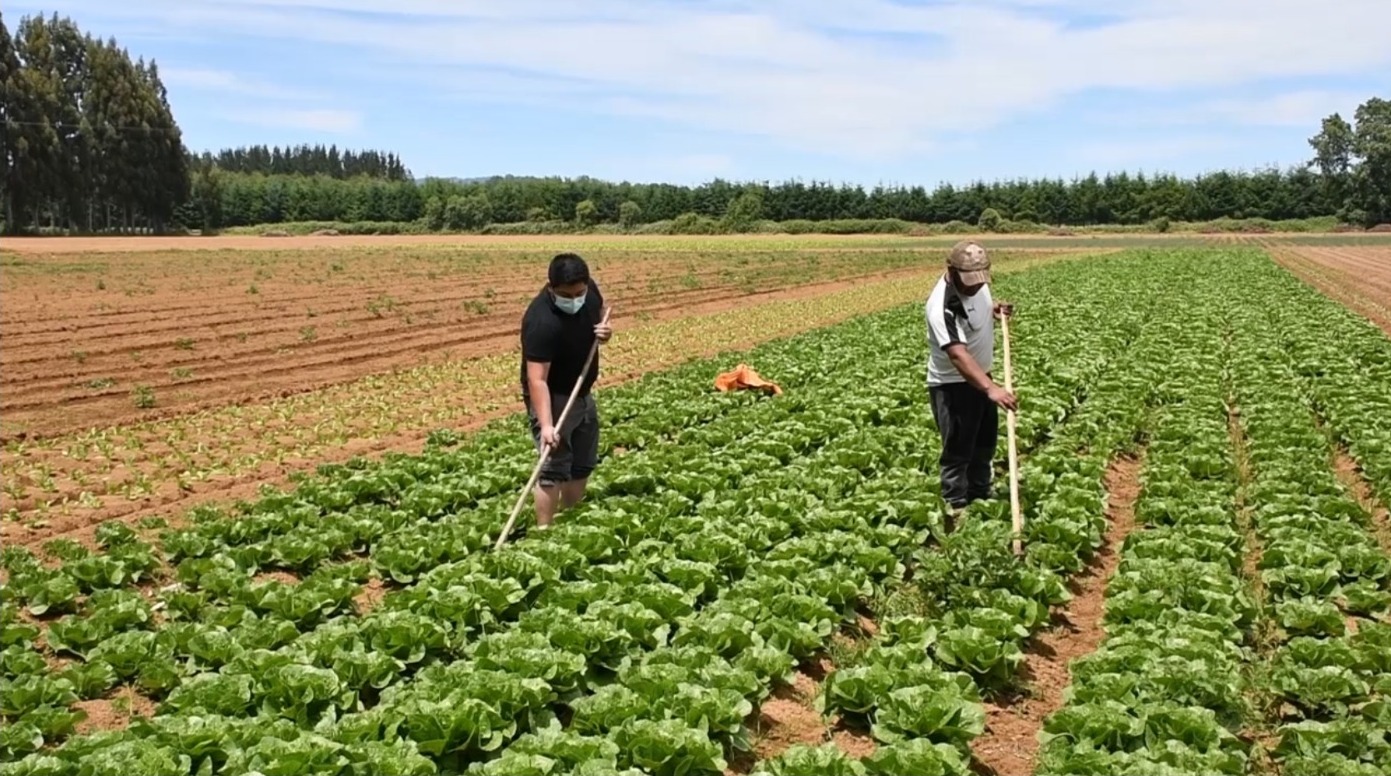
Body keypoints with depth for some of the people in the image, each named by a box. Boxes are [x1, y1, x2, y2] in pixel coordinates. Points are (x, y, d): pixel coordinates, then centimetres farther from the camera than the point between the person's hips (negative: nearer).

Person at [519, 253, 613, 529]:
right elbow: (537, 379, -36)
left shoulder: (589, 289, -12)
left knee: (583, 464, 17)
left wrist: (604, 329, -12)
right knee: (554, 468, -13)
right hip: (553, 397, -8)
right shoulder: (541, 321, -34)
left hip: (581, 393, 8)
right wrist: (546, 425, -44)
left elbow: (600, 311, 12)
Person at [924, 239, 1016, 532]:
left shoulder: (976, 283, -6)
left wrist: (996, 308, -3)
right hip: (953, 385, -9)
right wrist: (991, 388, -55)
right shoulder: (942, 305, -33)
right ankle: (956, 513, 5)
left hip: (980, 378, 9)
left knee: (985, 444, 21)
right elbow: (958, 354, -44)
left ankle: (980, 501, 37)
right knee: (958, 452, -5)